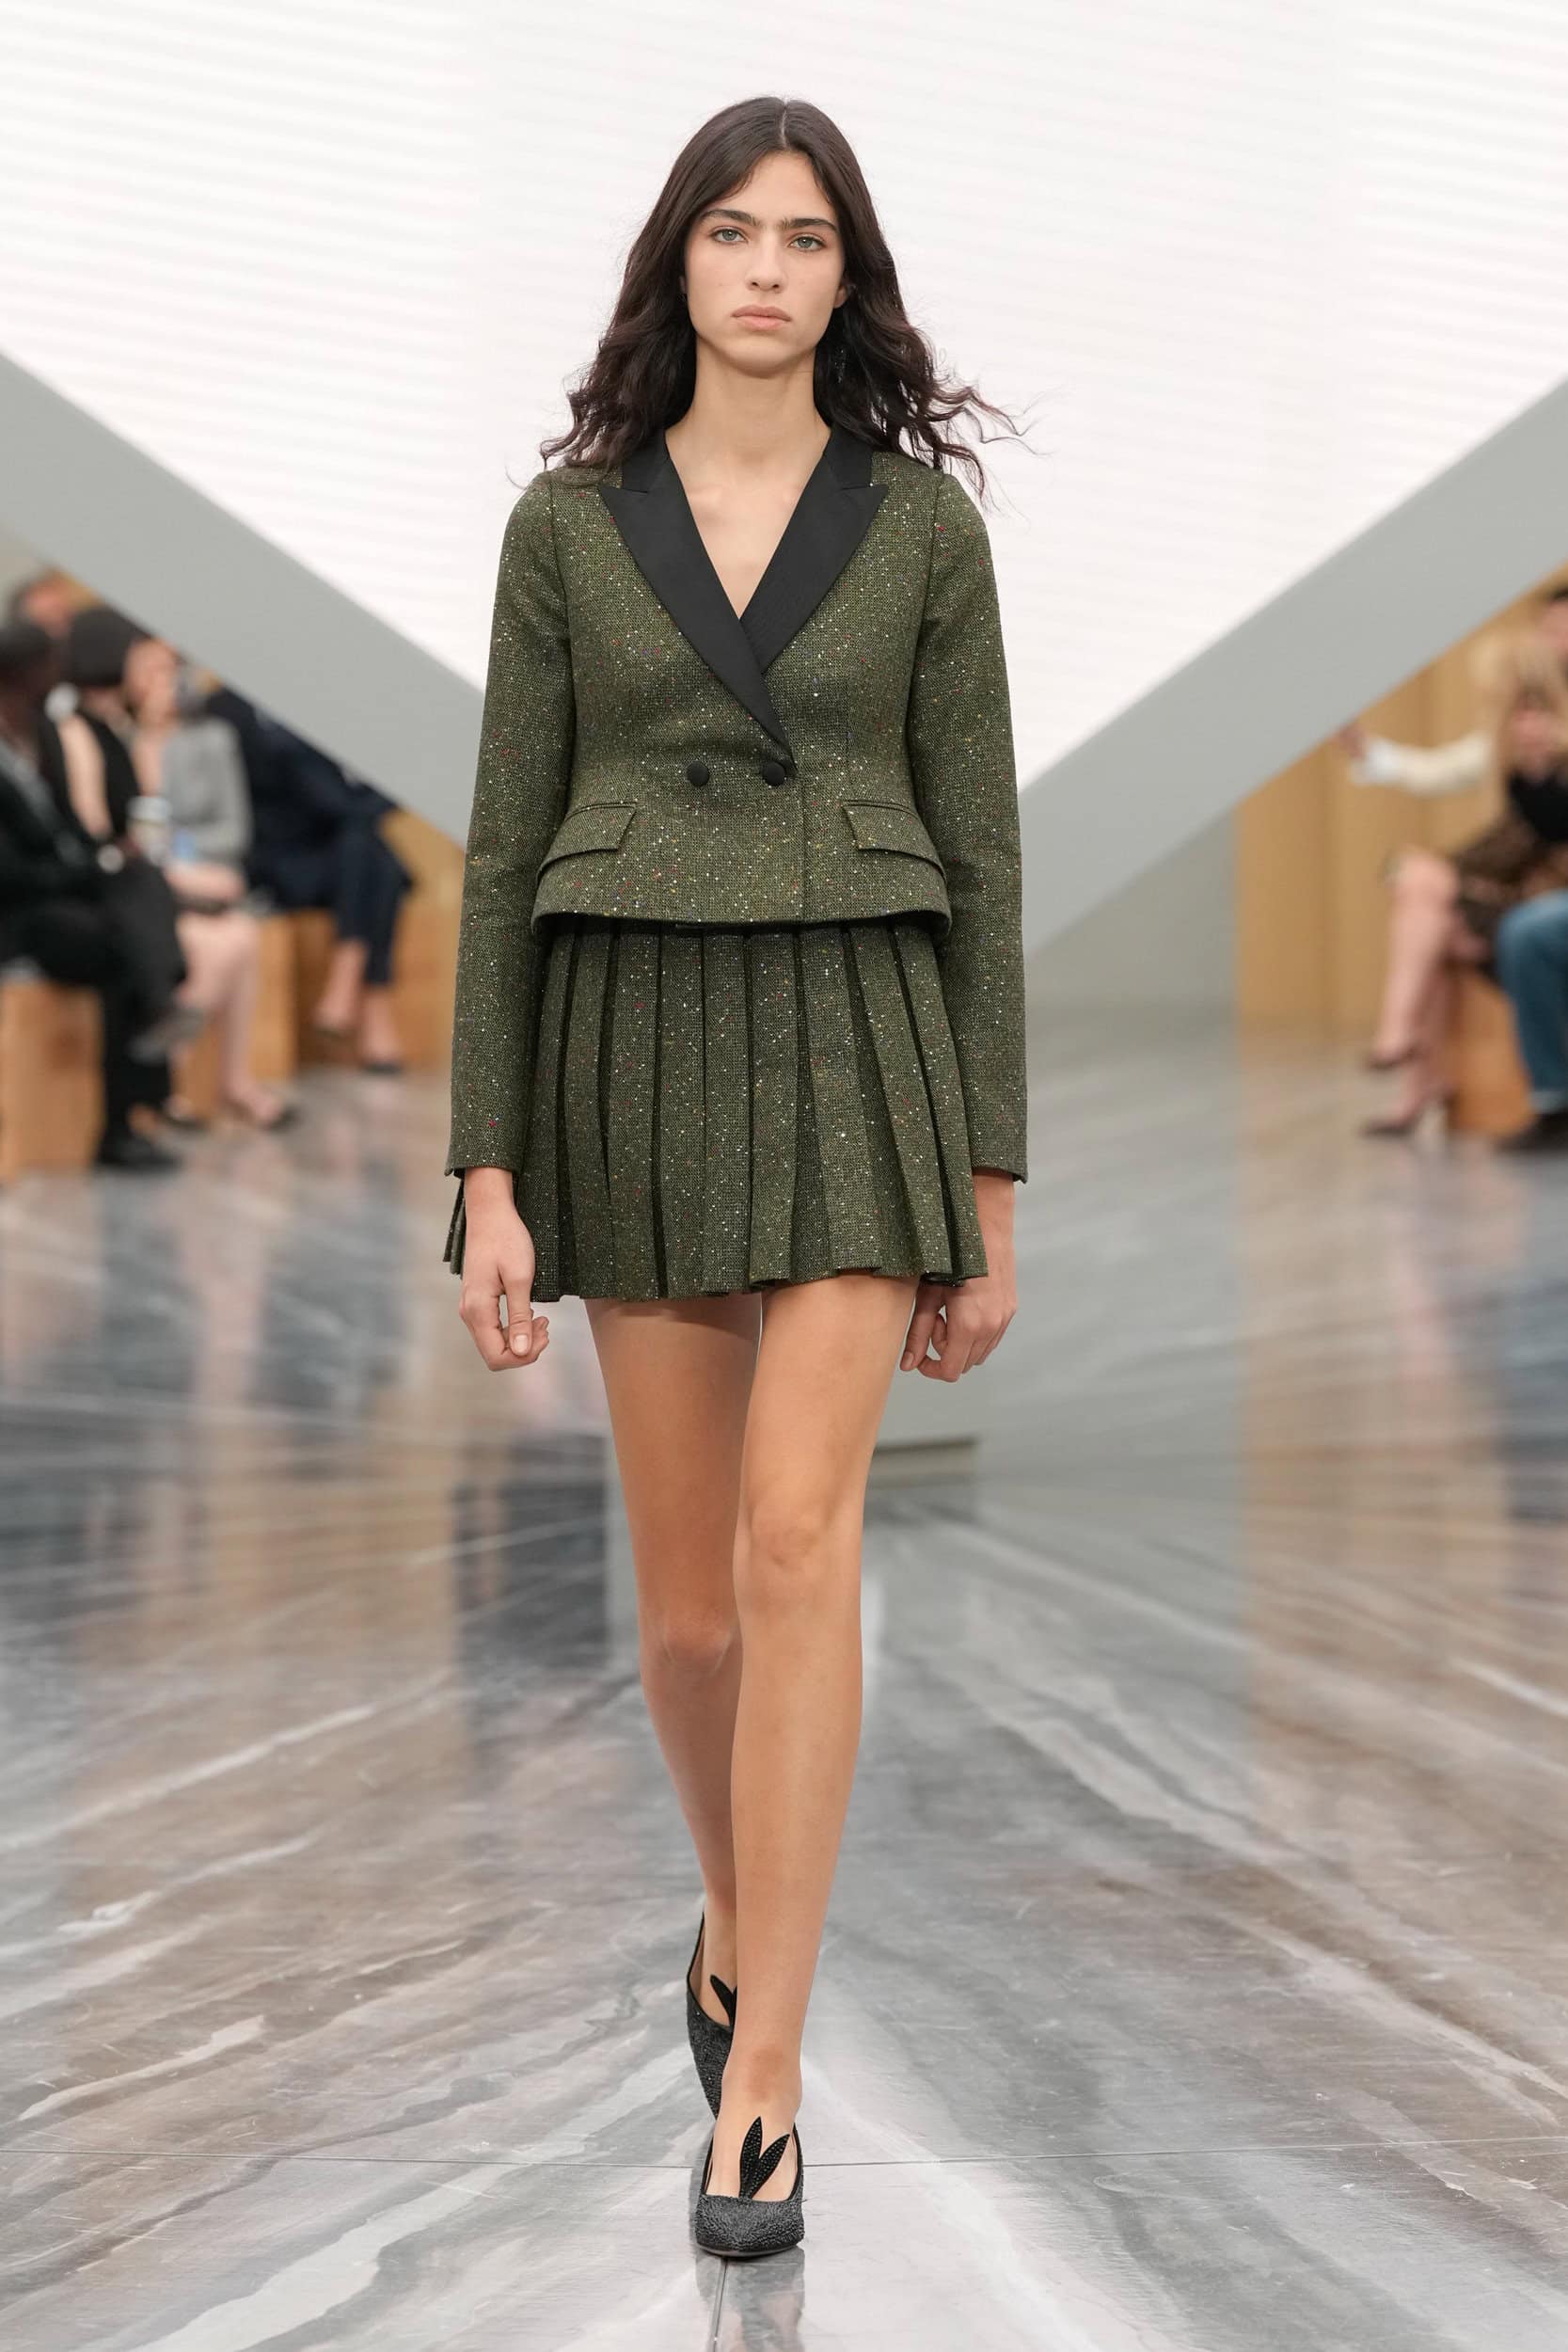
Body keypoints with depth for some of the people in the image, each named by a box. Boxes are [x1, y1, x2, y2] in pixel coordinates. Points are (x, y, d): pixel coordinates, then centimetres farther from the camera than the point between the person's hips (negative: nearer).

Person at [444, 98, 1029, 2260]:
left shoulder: (923, 523, 2)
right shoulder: (567, 523, 4)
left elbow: (978, 863, 3)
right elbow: (507, 857, 3)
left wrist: (991, 1200, 0)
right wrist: (488, 1183, -3)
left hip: (855, 1062, -2)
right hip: (641, 1066, 2)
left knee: (798, 1543, -18)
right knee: (688, 1600, 7)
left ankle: (760, 2082, -12)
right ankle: (741, 1908, 39)